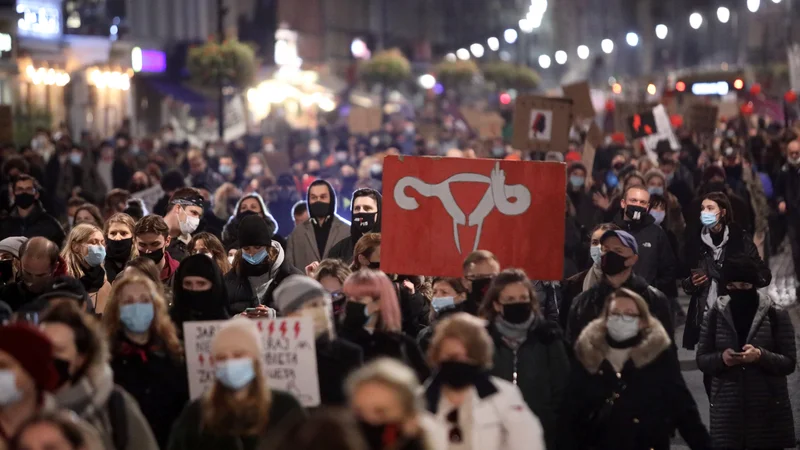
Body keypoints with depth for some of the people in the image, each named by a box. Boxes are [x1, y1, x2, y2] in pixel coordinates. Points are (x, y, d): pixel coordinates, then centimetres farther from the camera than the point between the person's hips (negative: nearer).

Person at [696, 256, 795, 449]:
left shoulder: (775, 315, -2)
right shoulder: (716, 314, 4)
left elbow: (789, 362, -1)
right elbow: (701, 359, 8)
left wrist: (761, 356, -19)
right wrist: (721, 358, -14)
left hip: (768, 410, -1)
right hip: (727, 410, 1)